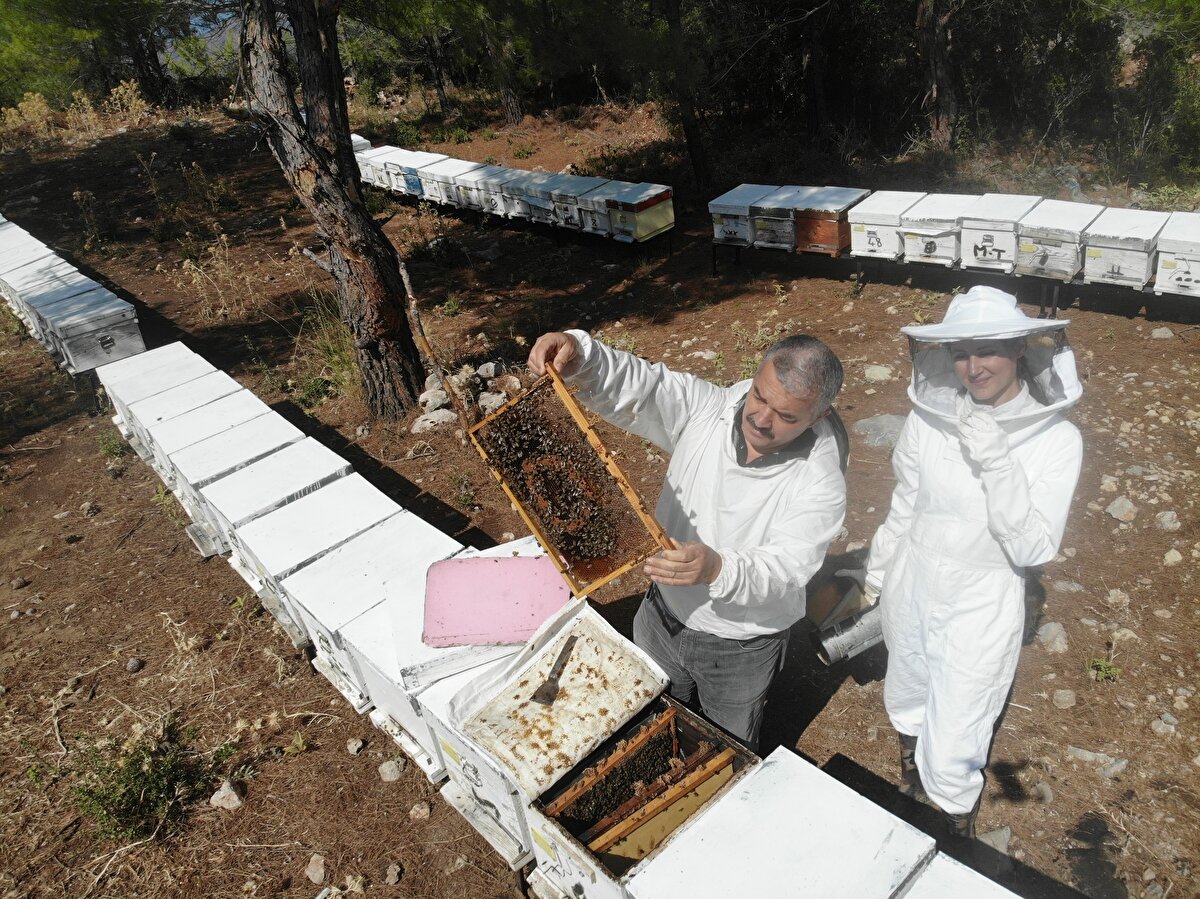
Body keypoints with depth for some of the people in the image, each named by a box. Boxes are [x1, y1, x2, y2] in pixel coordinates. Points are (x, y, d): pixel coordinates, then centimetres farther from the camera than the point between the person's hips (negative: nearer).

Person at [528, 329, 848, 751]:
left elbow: (784, 570, -33)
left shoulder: (820, 482, -27)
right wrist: (576, 354, -44)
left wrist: (717, 569, -52)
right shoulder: (708, 408, -19)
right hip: (663, 618, 4)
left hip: (740, 650, -3)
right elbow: (635, 383, -24)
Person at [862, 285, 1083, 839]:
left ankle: (959, 842, 36)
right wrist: (875, 579, 14)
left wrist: (996, 462, -33)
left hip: (982, 605, -3)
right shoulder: (929, 416, -12)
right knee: (908, 705, 28)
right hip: (912, 586, 3)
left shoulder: (1056, 441, -18)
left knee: (952, 758, 4)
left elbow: (1033, 551, -22)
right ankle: (909, 778, 60)